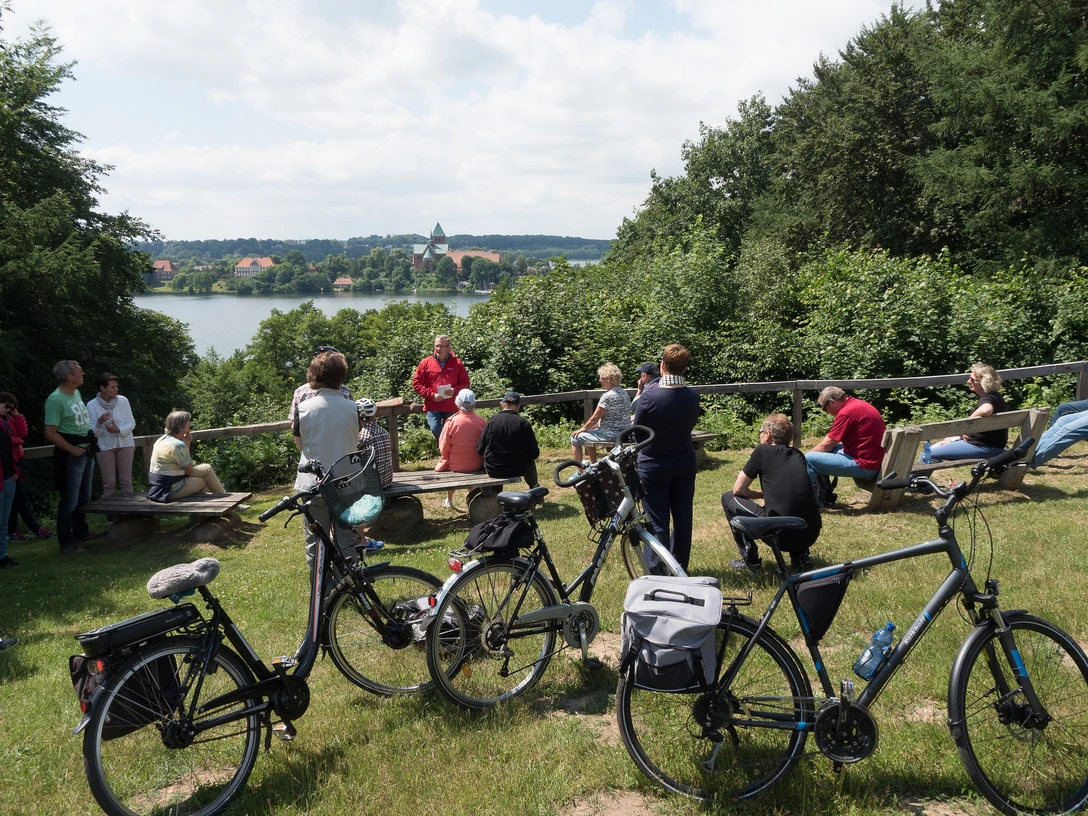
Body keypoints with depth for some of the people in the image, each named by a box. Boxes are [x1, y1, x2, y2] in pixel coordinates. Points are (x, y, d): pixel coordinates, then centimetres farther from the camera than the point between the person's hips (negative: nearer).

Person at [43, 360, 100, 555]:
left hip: (86, 451, 9)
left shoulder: (76, 393, 8)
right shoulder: (55, 400, -18)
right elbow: (50, 433, -20)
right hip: (71, 455, -9)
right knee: (70, 500, -4)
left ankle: (81, 532, 32)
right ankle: (66, 542, 4)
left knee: (84, 497, 19)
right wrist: (72, 449, -25)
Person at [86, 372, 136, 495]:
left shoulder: (123, 401, -2)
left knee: (126, 480, 4)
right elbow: (92, 432, -6)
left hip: (124, 444, 1)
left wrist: (119, 430, -19)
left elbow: (131, 423, -1)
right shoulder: (92, 405, -4)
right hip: (104, 446, -1)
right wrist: (99, 422, -25)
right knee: (109, 482, 1)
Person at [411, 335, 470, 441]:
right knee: (435, 430, -16)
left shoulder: (457, 364, 4)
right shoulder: (425, 363, 2)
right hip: (432, 406, -1)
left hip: (451, 406, 1)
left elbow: (465, 382, 8)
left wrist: (455, 390, -13)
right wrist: (432, 395, -10)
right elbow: (416, 383, 1)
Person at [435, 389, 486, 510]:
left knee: (444, 463, 31)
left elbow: (443, 449, -11)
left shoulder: (451, 421, -16)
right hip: (477, 466, 2)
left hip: (455, 466, -2)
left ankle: (449, 501, 37)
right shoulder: (480, 420, -12)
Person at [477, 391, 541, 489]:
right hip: (517, 470, -1)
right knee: (530, 461, 32)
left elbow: (480, 450, -3)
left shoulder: (491, 421, -8)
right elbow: (534, 454, -8)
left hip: (493, 471, 2)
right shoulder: (523, 423, -11)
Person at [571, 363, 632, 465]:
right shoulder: (623, 392, 9)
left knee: (575, 438, 1)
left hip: (611, 435, -10)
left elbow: (594, 419, -15)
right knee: (589, 433, 32)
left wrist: (582, 429, 3)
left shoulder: (608, 396, -20)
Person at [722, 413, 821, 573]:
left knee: (728, 498, 13)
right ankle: (801, 556, 19)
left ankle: (751, 560, 11)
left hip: (780, 534, -6)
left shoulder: (762, 451, 2)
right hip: (810, 535, 6)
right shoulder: (798, 455, 18)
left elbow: (738, 490, 7)